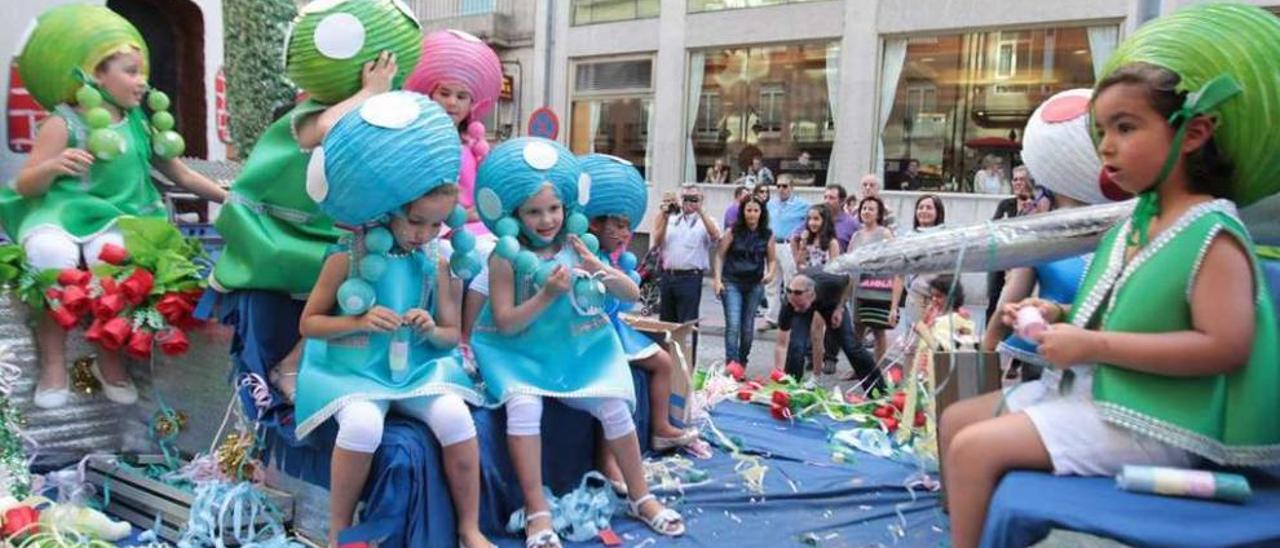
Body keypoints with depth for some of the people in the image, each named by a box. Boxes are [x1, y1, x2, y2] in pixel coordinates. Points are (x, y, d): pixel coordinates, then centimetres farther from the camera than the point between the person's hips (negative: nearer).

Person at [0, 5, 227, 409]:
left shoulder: (140, 124, 11)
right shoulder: (63, 123, -3)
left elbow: (181, 174, 20)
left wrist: (229, 198, 17)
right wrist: (53, 166, -27)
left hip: (117, 217, 2)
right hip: (62, 211, -2)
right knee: (51, 253, -37)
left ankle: (110, 358, -10)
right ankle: (54, 364, -16)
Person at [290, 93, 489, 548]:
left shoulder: (437, 264, 2)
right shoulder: (347, 258, -8)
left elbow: (451, 335, 9)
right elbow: (308, 324, -2)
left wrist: (432, 331, -15)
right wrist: (361, 322, -18)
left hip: (418, 368, 3)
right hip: (356, 369, -2)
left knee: (455, 416, -26)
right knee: (362, 425, -34)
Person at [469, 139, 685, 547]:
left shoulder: (576, 248, 0)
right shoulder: (506, 258, -11)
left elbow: (632, 295, 1)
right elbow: (504, 324, -15)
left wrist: (601, 269, -17)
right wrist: (548, 294, -25)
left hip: (577, 351, 3)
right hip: (521, 354, -3)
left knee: (614, 406, -11)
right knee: (523, 405, -29)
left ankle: (640, 497, 11)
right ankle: (537, 511, -16)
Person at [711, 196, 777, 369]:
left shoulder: (767, 235, 3)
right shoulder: (733, 232, -3)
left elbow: (772, 260, 10)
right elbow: (719, 256, 0)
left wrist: (770, 274, -10)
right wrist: (717, 280, -7)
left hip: (755, 285, 3)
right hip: (732, 283, -3)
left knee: (748, 328, 11)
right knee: (733, 325, -14)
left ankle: (742, 364, 27)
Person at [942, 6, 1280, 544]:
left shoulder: (1213, 234, -17)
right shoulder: (1133, 221, 9)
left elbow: (1225, 345, -26)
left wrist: (1094, 346, -25)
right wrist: (1060, 315, 2)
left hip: (1150, 422, -10)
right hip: (1089, 390, 10)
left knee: (976, 448, -21)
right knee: (957, 420, 12)